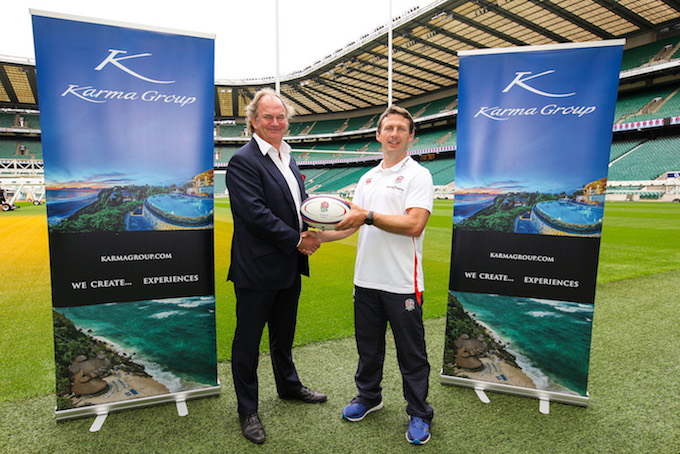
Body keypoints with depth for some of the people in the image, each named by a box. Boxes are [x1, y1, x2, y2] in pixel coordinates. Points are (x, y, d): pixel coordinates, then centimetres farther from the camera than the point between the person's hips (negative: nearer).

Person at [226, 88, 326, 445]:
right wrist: (296, 240, -17)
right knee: (248, 341, 9)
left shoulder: (288, 159, 13)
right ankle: (247, 411, 26)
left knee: (284, 334, 24)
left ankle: (288, 385, 46)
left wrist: (311, 232, -3)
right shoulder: (242, 161, -13)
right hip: (257, 270, -8)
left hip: (289, 268, 8)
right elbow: (255, 214, -22)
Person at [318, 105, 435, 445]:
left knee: (411, 353, 8)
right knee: (368, 346, 19)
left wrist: (368, 216, -21)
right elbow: (352, 223, 17)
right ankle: (369, 397, 40)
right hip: (366, 279, 6)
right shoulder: (367, 178, 15)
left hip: (402, 282, -6)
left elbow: (414, 224, -19)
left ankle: (419, 414, 26)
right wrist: (317, 235, 5)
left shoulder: (418, 175, -6)